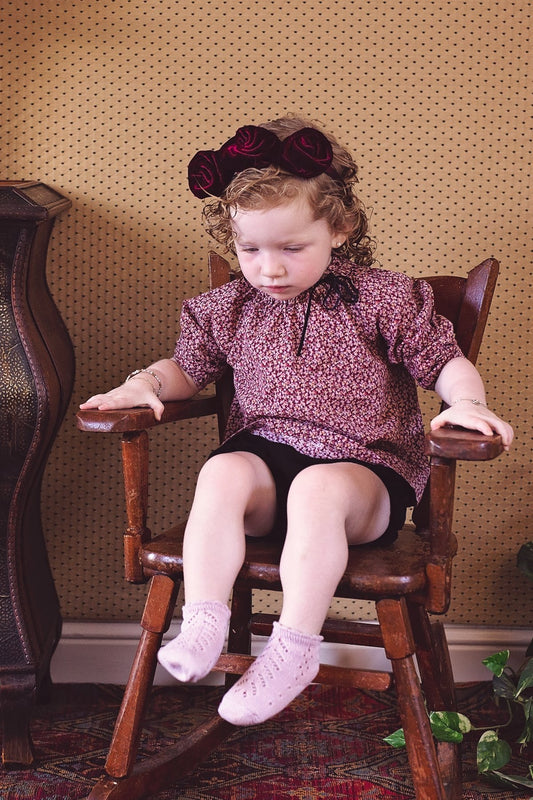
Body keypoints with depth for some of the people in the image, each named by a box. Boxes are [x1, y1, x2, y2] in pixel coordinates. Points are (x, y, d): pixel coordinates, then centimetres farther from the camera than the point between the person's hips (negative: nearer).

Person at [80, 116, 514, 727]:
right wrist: (144, 383, 1)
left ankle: (294, 648, -31)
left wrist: (465, 401, -19)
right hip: (265, 452, 3)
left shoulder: (383, 299, 0)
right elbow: (188, 367, 22)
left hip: (365, 468, -3)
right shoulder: (230, 309, 10)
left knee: (318, 488, -36)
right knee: (221, 472, -30)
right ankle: (202, 624, -29)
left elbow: (445, 361, 3)